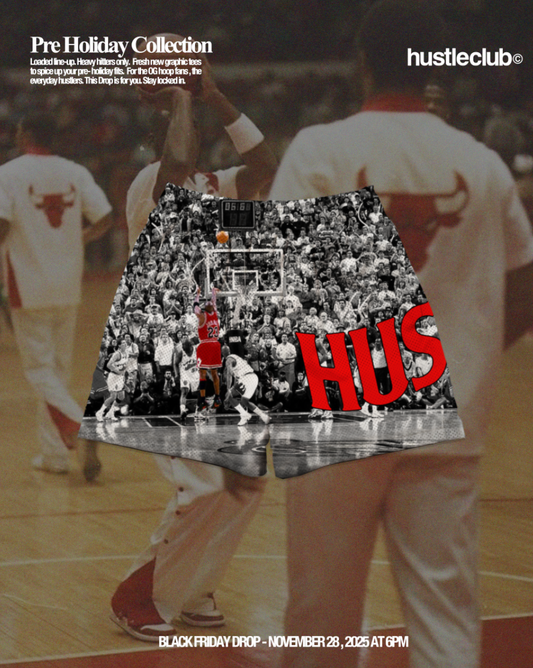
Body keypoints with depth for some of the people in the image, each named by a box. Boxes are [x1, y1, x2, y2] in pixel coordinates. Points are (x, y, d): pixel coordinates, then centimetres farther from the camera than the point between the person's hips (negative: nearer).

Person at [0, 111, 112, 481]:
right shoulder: (75, 173, 3)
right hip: (68, 287, 5)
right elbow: (105, 219, -1)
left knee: (40, 369, 1)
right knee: (58, 369, 16)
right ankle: (55, 454, 20)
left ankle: (81, 427, -22)